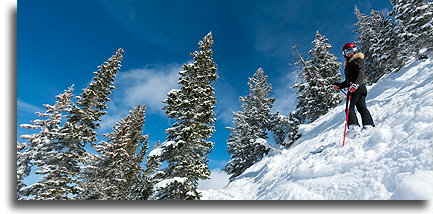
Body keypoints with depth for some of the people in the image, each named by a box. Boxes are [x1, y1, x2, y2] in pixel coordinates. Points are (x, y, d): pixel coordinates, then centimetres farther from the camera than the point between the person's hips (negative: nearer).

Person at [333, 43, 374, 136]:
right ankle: (368, 125, 5)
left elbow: (361, 74, -17)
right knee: (361, 107, 6)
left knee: (350, 107, -13)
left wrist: (356, 83, -32)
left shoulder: (357, 60, -1)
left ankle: (354, 127, -19)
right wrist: (340, 86, 18)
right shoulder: (349, 64, 26)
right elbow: (348, 80, 28)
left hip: (357, 87, -10)